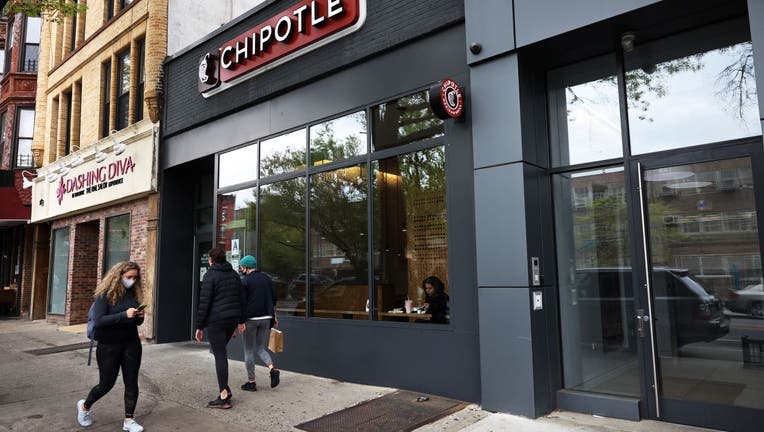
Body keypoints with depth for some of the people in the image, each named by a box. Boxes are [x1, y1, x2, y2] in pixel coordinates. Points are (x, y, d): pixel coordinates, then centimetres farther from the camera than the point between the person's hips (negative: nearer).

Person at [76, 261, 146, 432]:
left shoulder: (134, 293, 2)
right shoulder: (105, 294, -12)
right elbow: (98, 321, -21)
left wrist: (139, 316, -12)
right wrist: (124, 315, -30)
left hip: (131, 345, 4)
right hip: (109, 346, -4)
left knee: (131, 382, 3)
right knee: (106, 384, 9)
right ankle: (85, 406, 39)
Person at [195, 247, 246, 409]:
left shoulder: (210, 275, -8)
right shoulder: (234, 274, 12)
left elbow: (204, 303, -12)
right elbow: (241, 298, 15)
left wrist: (199, 326, -7)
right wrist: (241, 321, 21)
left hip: (215, 321, -7)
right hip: (232, 319, 7)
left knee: (220, 355, -4)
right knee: (221, 351, 21)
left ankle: (224, 397, -2)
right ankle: (225, 388, 18)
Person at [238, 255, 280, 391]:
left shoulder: (245, 281, -8)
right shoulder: (267, 278, 10)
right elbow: (273, 299, 12)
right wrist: (274, 317, 18)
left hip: (251, 319, -5)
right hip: (266, 318, 5)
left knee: (249, 351, 7)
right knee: (261, 348, 16)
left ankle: (251, 382, 12)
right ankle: (273, 369, -7)